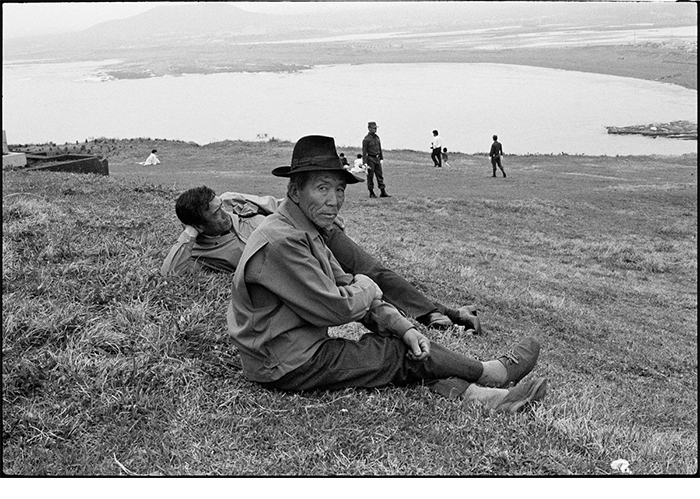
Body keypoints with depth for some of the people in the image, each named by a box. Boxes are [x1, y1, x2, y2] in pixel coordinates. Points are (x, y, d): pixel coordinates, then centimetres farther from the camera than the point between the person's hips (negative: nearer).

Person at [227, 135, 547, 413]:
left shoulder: (307, 231, 9)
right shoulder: (281, 241, -24)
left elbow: (342, 284, 7)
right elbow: (335, 308, -25)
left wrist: (403, 326, -5)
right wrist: (366, 289, -3)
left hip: (302, 350, 9)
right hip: (288, 369, -9)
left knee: (407, 343, 0)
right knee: (405, 355, -2)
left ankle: (483, 396, -6)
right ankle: (495, 373, 14)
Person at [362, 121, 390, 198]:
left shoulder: (377, 137, 11)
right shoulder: (366, 139, -10)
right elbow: (364, 151, -12)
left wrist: (381, 158, 17)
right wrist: (365, 163, -17)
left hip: (377, 159, 7)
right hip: (370, 159, -7)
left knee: (380, 175, 5)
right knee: (370, 177, 0)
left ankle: (383, 192, 8)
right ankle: (371, 193, 8)